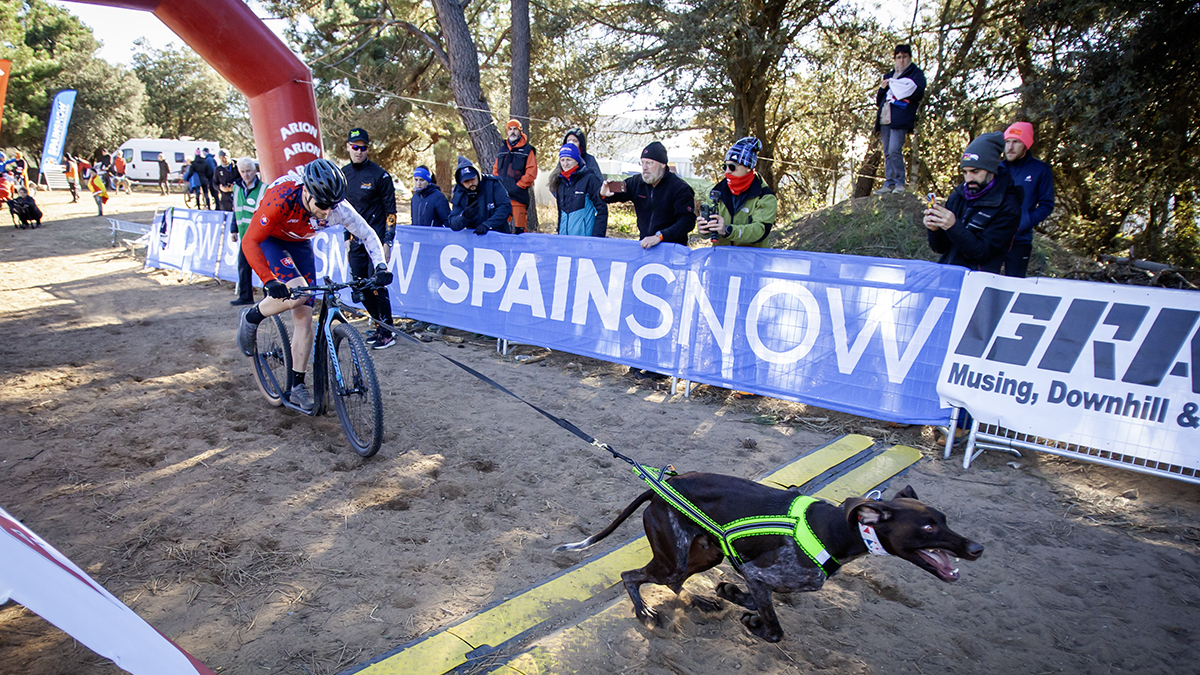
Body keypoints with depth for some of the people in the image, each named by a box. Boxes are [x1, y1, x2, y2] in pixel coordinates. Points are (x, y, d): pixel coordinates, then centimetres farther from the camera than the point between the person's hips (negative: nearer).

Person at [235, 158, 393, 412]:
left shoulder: (336, 206, -28)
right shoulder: (281, 199, -37)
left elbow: (368, 234, -17)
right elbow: (250, 242, -33)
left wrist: (381, 267, -32)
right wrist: (269, 281, -43)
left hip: (301, 244, 4)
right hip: (270, 240, -4)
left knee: (304, 317, -4)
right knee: (298, 292, -30)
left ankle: (296, 387, 6)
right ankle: (250, 319, 1)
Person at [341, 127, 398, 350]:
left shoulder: (379, 175, -8)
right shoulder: (343, 174, 9)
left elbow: (390, 212, -7)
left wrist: (387, 243, -12)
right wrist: (347, 240, 16)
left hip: (376, 239, -6)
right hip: (356, 241, 6)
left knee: (376, 285, -7)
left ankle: (387, 333, 4)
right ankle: (380, 325, 22)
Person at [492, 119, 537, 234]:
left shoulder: (527, 150, 4)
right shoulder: (502, 150, 20)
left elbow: (531, 172, -4)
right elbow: (495, 169, 22)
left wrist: (519, 186, -10)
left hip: (518, 195, -5)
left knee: (519, 227, -10)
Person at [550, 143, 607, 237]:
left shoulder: (590, 179, -5)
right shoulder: (559, 182, 13)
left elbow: (602, 210, -7)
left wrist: (597, 238, -13)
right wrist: (559, 233, 15)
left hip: (585, 237, -5)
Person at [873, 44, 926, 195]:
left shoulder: (916, 74, 10)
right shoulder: (889, 76, 26)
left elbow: (918, 94, -7)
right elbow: (878, 100, 24)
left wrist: (897, 89, -4)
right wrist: (883, 89, 4)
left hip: (900, 119, -6)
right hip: (884, 119, 6)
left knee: (894, 151, -17)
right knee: (887, 153, 4)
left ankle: (900, 182, -7)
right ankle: (889, 183, 7)